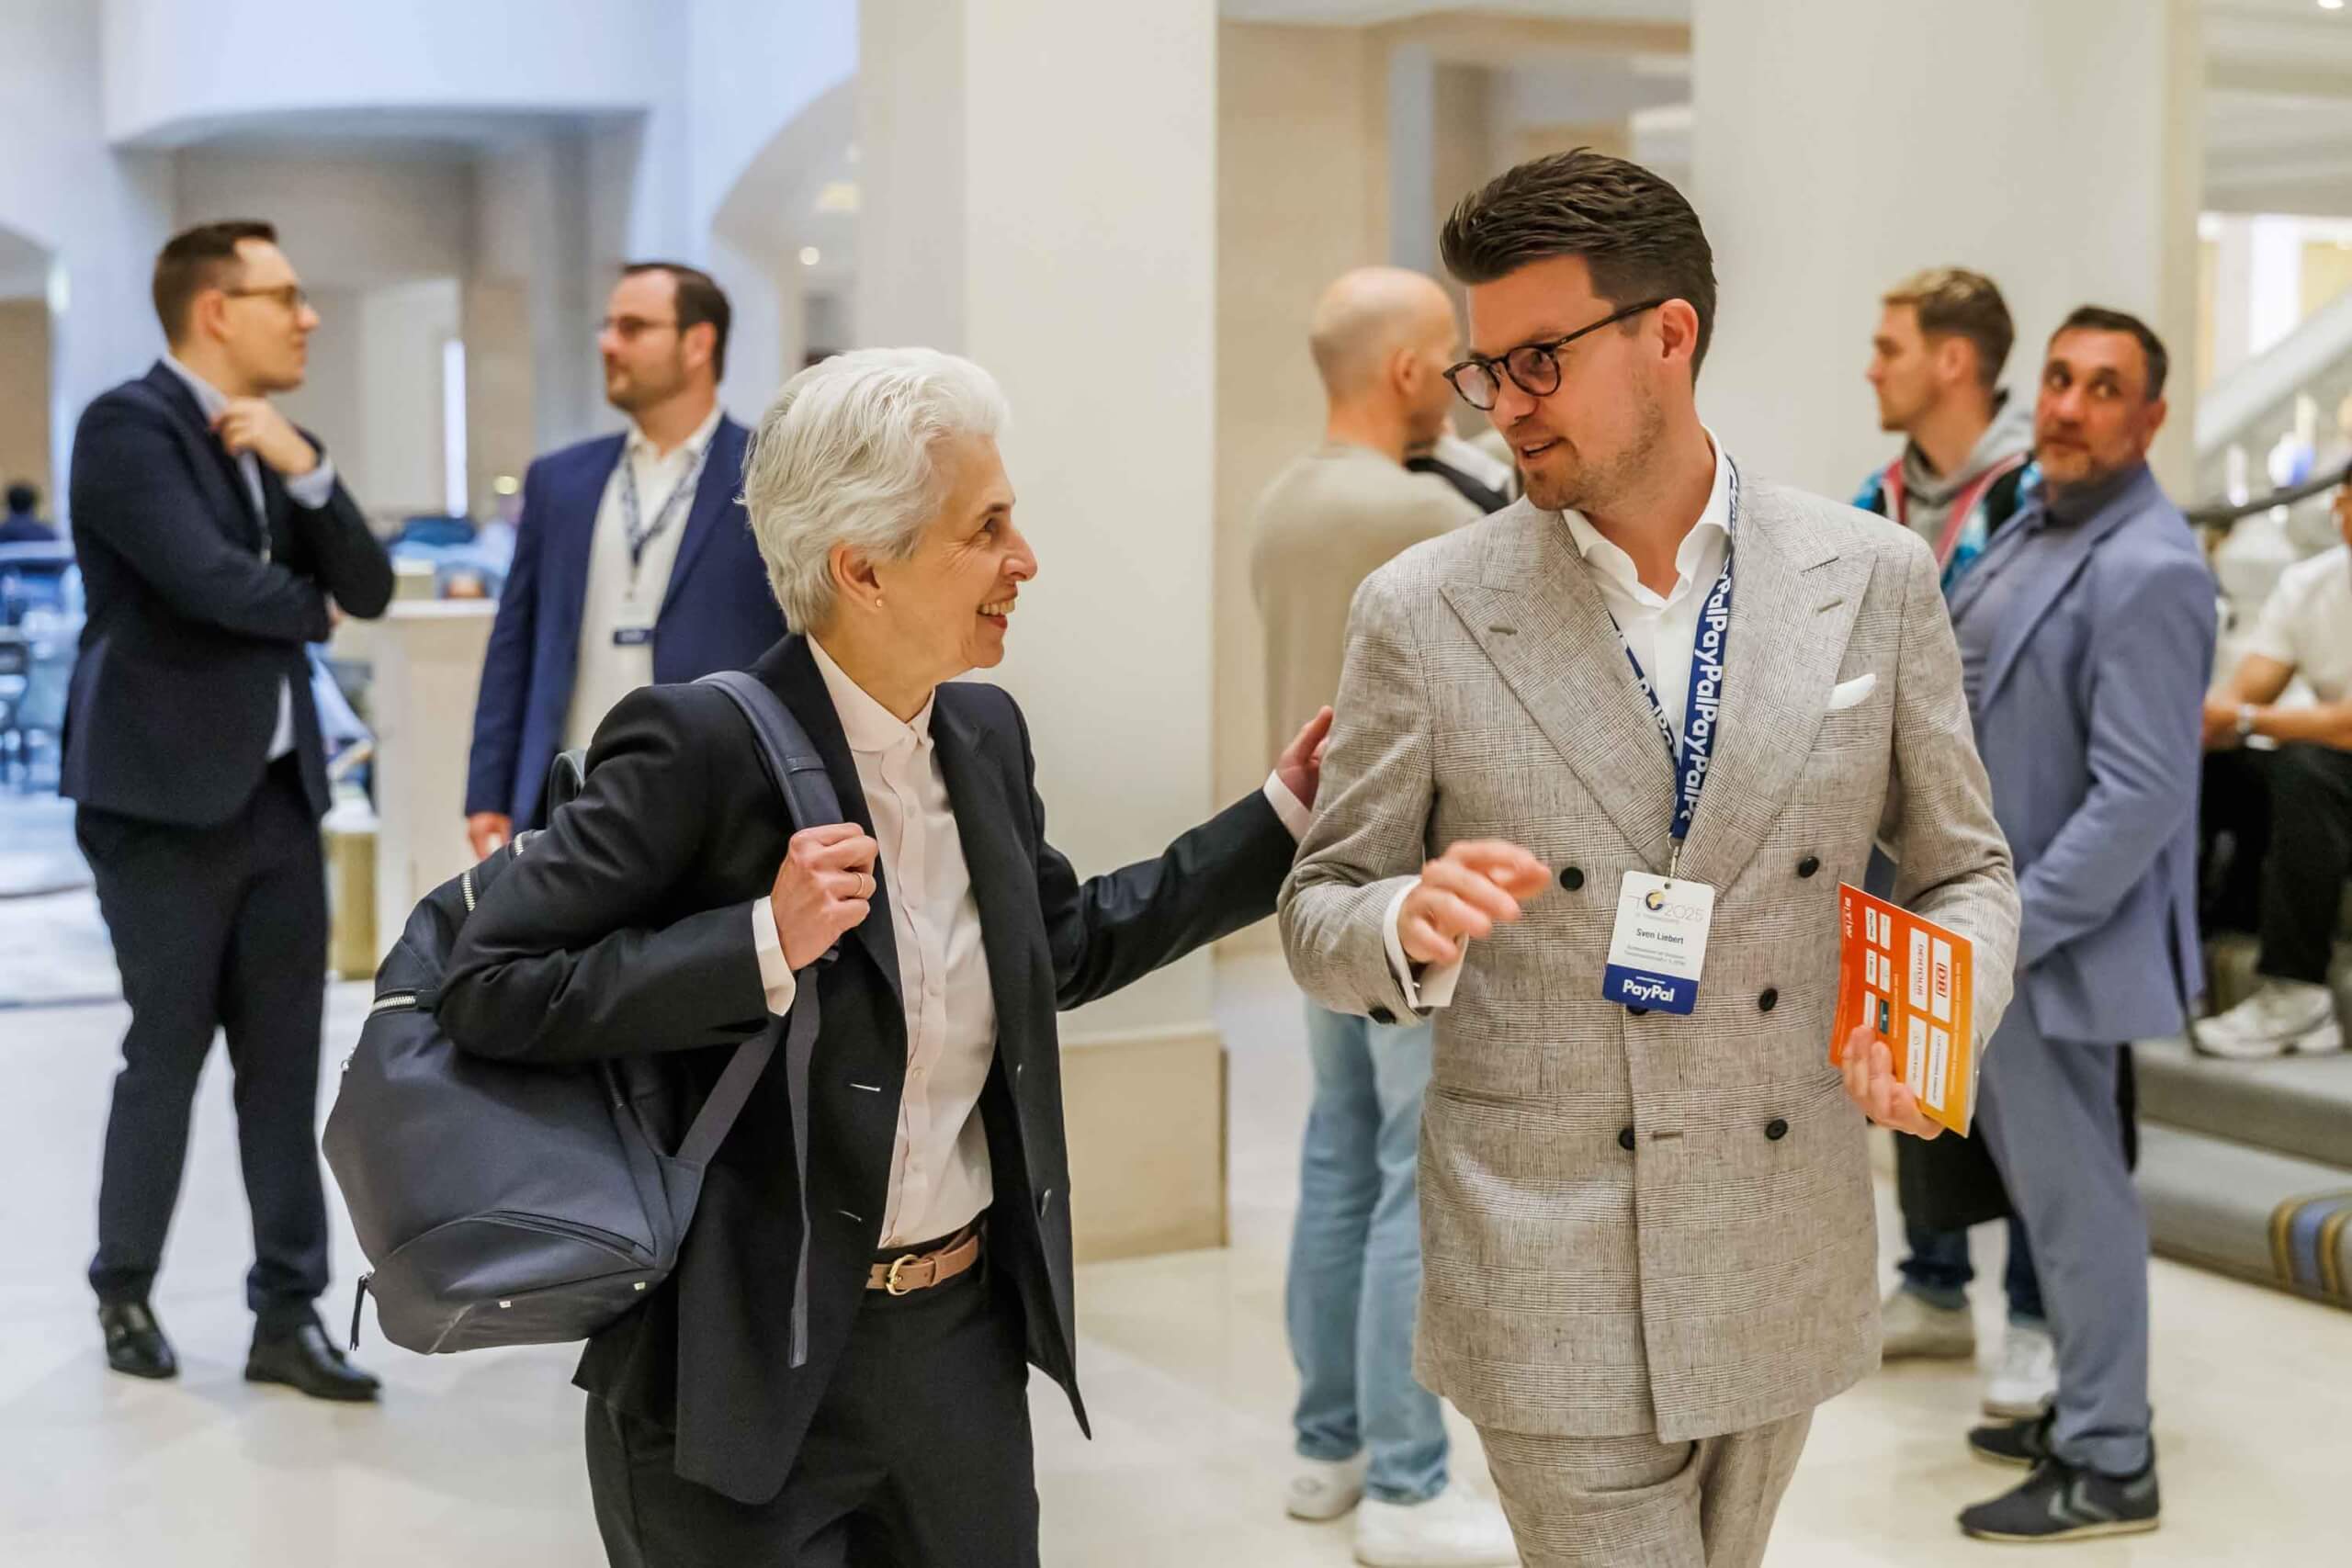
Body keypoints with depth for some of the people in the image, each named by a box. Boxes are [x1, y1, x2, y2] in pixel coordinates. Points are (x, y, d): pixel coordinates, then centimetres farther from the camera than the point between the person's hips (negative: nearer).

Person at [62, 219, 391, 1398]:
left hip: (280, 792, 7)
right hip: (166, 796, -6)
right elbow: (210, 579, -23)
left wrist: (305, 470, -9)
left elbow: (368, 590, 6)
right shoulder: (127, 425, -10)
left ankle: (287, 1314, 13)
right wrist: (309, 607, -3)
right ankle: (125, 1292, 23)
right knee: (166, 1056, 4)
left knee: (285, 1064, 6)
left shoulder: (272, 439, 14)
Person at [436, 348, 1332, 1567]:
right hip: (745, 1369, -6)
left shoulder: (984, 733, 3)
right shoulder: (703, 746, -18)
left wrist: (1286, 811, 15)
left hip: (966, 1339, 7)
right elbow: (489, 991, -18)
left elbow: (1065, 948, 17)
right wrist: (766, 941, -27)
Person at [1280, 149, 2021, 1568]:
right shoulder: (1425, 613, -6)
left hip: (1791, 1265, 3)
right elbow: (1320, 909, 1)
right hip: (1550, 1284, -3)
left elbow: (1964, 868, 8)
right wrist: (1413, 926, -22)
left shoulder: (1875, 580, -1)